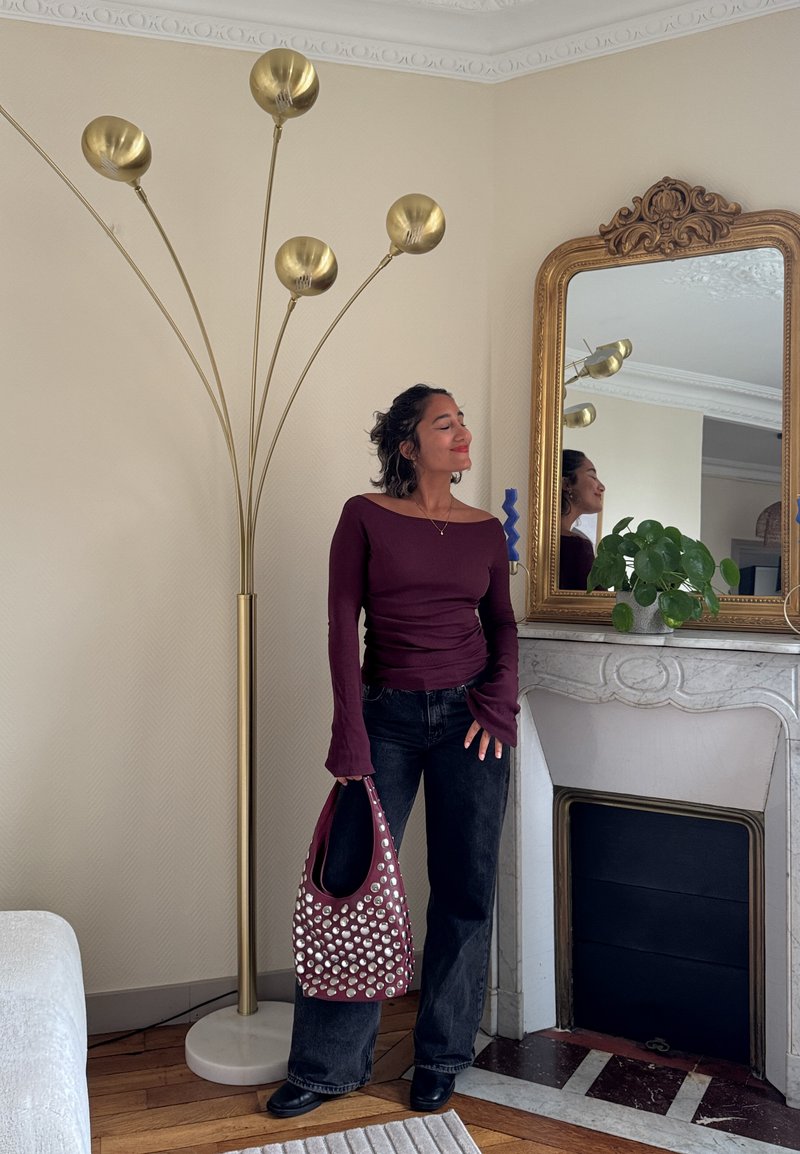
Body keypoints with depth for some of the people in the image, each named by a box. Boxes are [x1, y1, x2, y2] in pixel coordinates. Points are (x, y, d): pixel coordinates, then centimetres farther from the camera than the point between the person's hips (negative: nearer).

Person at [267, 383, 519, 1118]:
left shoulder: (486, 530, 5)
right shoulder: (365, 517, -3)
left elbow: (502, 622, 13)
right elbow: (343, 624, -7)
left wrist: (499, 702, -3)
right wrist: (350, 734, -12)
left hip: (468, 717, 2)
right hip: (389, 717, -2)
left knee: (465, 892, 9)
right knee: (353, 884, 3)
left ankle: (442, 1059, 29)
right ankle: (328, 1066, 23)